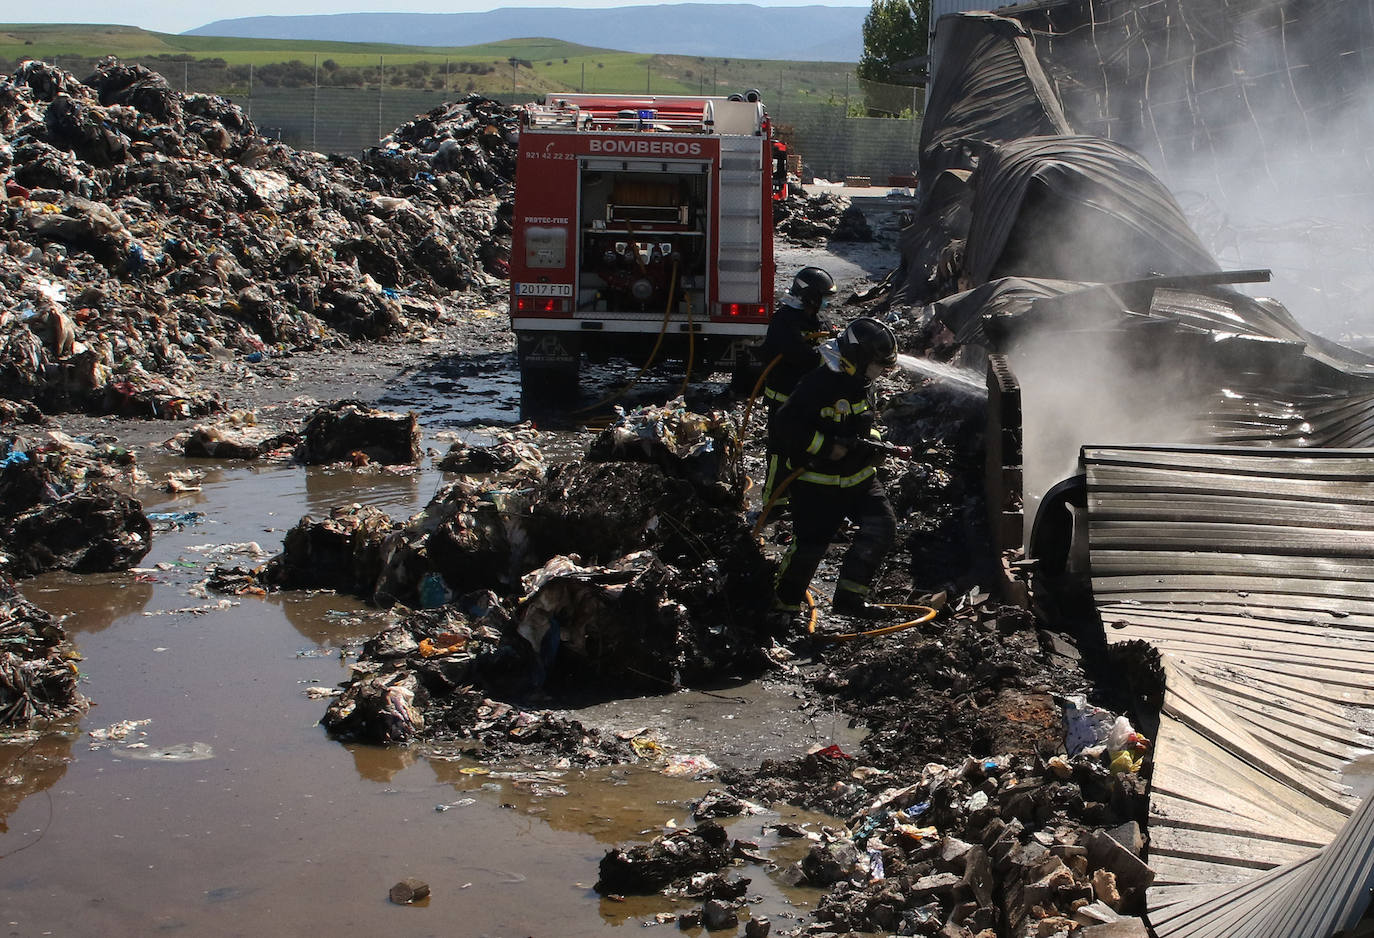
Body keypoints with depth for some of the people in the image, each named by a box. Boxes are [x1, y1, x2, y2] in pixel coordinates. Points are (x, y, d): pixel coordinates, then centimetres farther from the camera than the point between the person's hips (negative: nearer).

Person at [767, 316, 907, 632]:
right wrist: (831, 448, -24)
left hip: (858, 477, 8)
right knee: (809, 546, -7)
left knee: (882, 525, -7)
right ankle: (783, 606, 15)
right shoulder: (821, 383, -21)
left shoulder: (862, 384, 7)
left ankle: (849, 595, 1)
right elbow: (787, 426, -24)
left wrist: (871, 443, 3)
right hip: (818, 484, -8)